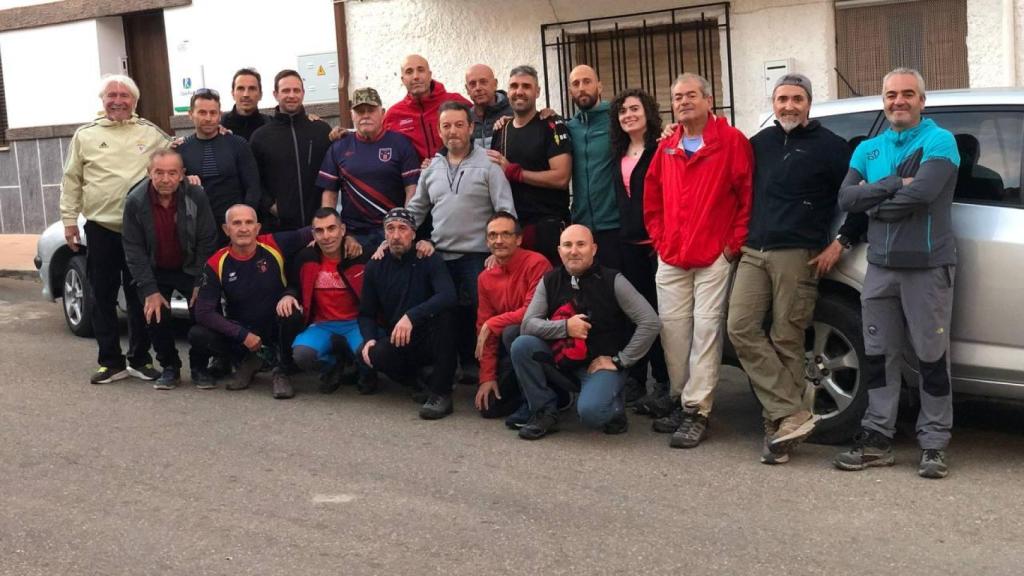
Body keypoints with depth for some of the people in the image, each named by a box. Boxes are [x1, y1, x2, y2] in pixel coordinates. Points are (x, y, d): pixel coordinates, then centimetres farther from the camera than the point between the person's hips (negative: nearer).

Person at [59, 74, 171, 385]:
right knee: (102, 298, 4)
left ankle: (140, 360, 17)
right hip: (101, 228, 0)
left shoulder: (150, 132, 7)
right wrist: (69, 219, 2)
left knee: (140, 297, 6)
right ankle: (111, 362, 13)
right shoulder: (85, 135, 7)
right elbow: (72, 181, 8)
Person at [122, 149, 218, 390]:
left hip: (190, 269, 0)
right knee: (155, 314, -17)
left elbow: (207, 242, -12)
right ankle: (169, 367, 6)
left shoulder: (196, 196, -19)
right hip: (155, 271, 0)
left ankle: (199, 368, 6)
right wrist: (150, 290, -19)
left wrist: (201, 283, -15)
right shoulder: (135, 202, -17)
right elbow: (133, 249, -13)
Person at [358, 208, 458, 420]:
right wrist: (369, 339, -14)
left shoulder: (429, 260, -7)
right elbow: (366, 313, 7)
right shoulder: (375, 267, 4)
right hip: (396, 343, 2)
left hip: (429, 339, -2)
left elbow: (448, 296, -25)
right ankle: (415, 378, 2)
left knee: (442, 312, -33)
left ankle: (441, 393, -24)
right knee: (374, 354, -31)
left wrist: (411, 316, -37)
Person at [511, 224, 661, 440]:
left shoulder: (612, 281, -12)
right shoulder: (550, 281, 0)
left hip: (602, 362, -4)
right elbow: (528, 324, -7)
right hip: (561, 358, 4)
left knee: (590, 412, -31)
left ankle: (616, 408, 7)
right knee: (521, 346, -20)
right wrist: (564, 327, -23)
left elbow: (651, 323, -14)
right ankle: (544, 412, -3)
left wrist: (619, 361, -13)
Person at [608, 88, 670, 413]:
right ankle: (635, 380, 15)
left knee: (659, 312, -4)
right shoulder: (618, 154, 15)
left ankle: (664, 383, 1)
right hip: (628, 243, 6)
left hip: (657, 241, -6)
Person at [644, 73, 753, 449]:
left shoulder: (732, 141, -4)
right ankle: (681, 401, 19)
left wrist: (734, 243, -8)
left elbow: (748, 196, -6)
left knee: (705, 330, -6)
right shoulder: (666, 149, 13)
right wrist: (660, 240, 11)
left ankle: (697, 411, -4)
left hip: (714, 258, -5)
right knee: (673, 330, 6)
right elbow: (651, 199, 20)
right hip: (671, 259, 6)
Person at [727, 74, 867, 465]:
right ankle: (793, 414, -10)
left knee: (786, 341, -5)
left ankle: (780, 423, 2)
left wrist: (841, 242, -5)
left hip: (797, 255, -5)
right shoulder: (760, 143, 17)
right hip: (753, 253, 5)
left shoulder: (829, 146, 2)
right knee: (741, 328, -10)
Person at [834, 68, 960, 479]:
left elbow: (924, 191, -21)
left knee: (932, 358, 0)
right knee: (879, 355, 8)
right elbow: (846, 198, -1)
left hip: (927, 264, -5)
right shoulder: (867, 150, 13)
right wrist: (894, 185, -15)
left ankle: (933, 444, 7)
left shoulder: (939, 141, -4)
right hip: (881, 265, 5)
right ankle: (877, 438, 16)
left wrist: (872, 198, -7)